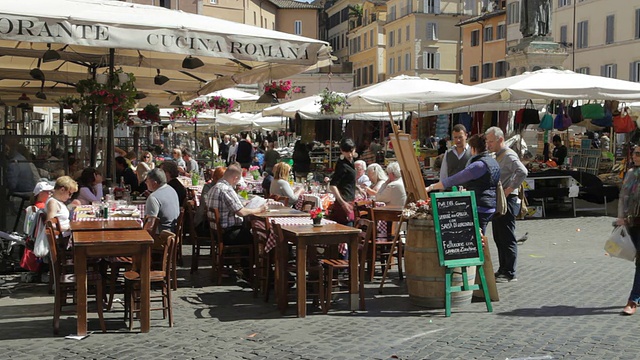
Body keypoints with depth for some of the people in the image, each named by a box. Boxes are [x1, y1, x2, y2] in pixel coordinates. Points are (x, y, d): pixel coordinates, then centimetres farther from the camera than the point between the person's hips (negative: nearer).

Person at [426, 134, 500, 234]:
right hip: (490, 207, 10)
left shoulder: (479, 165, -15)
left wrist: (431, 187, -10)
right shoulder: (493, 162, 15)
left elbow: (454, 180, -15)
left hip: (480, 208, -10)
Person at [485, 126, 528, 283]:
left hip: (507, 201, -10)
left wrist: (509, 189, -25)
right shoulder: (496, 155, 16)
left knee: (507, 238, -4)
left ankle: (509, 273, 2)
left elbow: (522, 172, -31)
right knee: (498, 238, 15)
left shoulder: (509, 156, -15)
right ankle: (503, 270, 23)